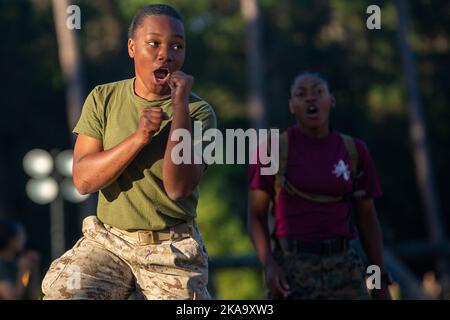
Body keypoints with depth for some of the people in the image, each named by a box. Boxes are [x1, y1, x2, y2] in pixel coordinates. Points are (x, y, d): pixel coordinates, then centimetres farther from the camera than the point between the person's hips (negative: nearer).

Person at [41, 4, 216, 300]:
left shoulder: (199, 111, -5)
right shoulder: (104, 99, 3)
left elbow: (178, 187, -18)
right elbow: (83, 179, -7)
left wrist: (180, 105, -20)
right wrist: (138, 138, -20)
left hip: (172, 252, -1)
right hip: (106, 241, 1)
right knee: (61, 294, -21)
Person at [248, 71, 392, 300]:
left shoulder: (354, 151, 7)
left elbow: (367, 220, 11)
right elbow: (256, 216, -1)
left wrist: (381, 281, 5)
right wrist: (268, 265, -17)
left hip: (343, 267, 3)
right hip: (290, 267, -2)